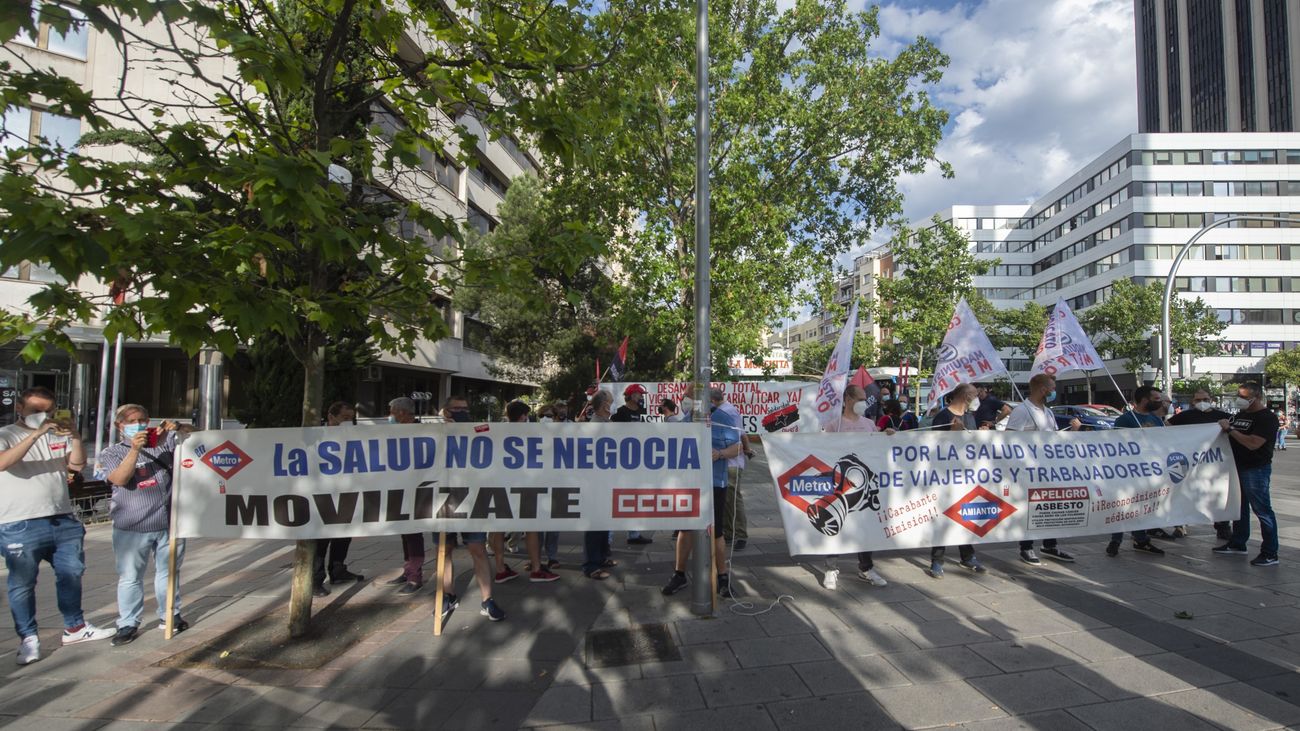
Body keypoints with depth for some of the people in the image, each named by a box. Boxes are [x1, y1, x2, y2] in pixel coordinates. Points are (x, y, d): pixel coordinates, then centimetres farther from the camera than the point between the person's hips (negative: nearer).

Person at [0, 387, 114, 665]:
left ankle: (75, 627, 26)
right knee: (22, 584, 5)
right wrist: (35, 434, -28)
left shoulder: (58, 435, 10)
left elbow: (78, 465, 2)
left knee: (71, 574, 13)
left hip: (63, 520, 5)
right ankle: (28, 638, 19)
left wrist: (75, 437, -12)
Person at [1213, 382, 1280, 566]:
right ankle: (1237, 544, 26)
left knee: (1262, 510, -2)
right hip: (1238, 467, 8)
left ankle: (1270, 554, 5)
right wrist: (1225, 428, 5)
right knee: (1239, 507, 16)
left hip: (1256, 470, -8)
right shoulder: (1240, 414, 12)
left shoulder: (1267, 418, -13)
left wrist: (1230, 429, -21)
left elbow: (1253, 443, -25)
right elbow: (1231, 439, 23)